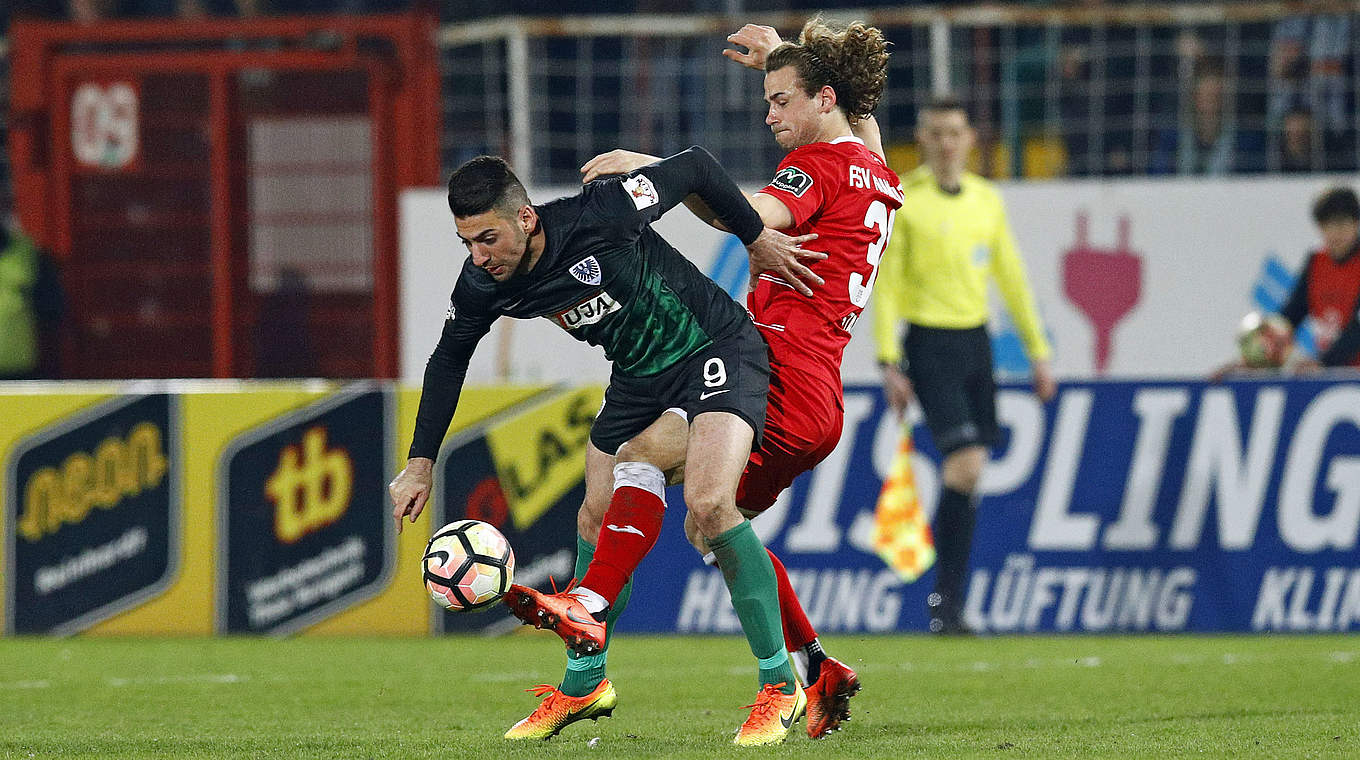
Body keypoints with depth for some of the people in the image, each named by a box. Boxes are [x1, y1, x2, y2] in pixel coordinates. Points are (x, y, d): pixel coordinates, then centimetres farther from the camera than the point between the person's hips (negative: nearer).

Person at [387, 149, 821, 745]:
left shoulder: (599, 217, -31)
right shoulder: (482, 286, -11)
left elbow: (695, 167, -18)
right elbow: (448, 361, 8)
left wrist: (757, 238, -6)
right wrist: (420, 465, 5)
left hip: (717, 348, -7)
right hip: (638, 378, 7)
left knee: (708, 501, -25)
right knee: (598, 525, 6)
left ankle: (779, 687, -15)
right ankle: (585, 686, 28)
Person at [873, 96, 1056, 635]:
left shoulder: (987, 200, 10)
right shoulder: (902, 201, -6)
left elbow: (1011, 278, 17)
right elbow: (885, 285, -7)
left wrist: (1038, 351, 14)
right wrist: (889, 363, -13)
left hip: (976, 341, 6)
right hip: (930, 344, -6)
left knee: (967, 476, 5)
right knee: (966, 464, -17)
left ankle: (949, 603, 13)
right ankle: (944, 600, -9)